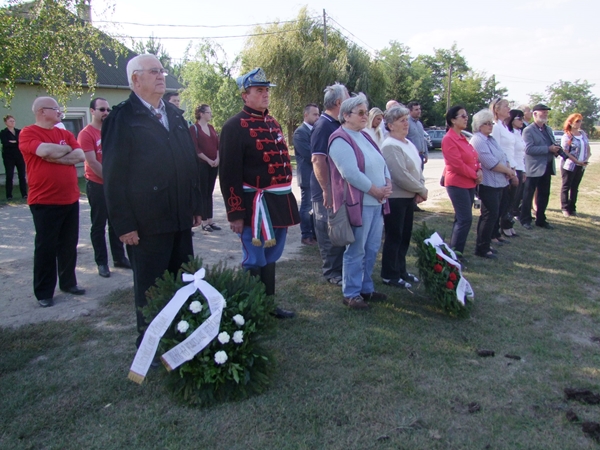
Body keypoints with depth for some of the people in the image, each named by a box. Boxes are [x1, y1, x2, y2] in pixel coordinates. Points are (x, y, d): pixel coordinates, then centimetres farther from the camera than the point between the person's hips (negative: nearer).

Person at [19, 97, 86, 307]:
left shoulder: (65, 133, 11)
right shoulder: (28, 133, -6)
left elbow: (80, 156, -2)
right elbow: (45, 151, -23)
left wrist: (55, 157, -13)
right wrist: (66, 149, -5)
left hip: (71, 199, 6)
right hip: (44, 202, -5)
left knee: (69, 245, 13)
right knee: (46, 248, 2)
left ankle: (69, 282, 27)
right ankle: (44, 292, 13)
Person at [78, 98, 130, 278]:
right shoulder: (86, 134, -9)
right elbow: (92, 163, -15)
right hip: (97, 186, -5)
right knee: (99, 225, 4)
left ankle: (119, 257, 22)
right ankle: (101, 262, 12)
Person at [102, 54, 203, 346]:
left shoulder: (175, 114, 14)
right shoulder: (122, 118, -7)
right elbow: (113, 175, -11)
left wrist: (195, 206, 12)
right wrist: (124, 224, -14)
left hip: (180, 220, 6)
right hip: (146, 223, -6)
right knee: (150, 289, 7)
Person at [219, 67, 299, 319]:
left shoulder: (273, 123, 14)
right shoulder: (235, 126, -11)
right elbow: (229, 174, -15)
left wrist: (287, 203, 19)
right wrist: (235, 213, -17)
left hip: (280, 203, 8)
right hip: (255, 205, -8)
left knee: (270, 257, 17)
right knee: (255, 261, 3)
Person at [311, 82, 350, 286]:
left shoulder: (337, 124, 12)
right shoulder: (323, 125, -16)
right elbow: (317, 159, -23)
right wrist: (326, 190, -24)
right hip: (327, 191, -9)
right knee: (329, 232, 3)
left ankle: (341, 267, 29)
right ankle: (331, 271, 15)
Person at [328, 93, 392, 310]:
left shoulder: (364, 136, 16)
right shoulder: (340, 139, -12)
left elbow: (382, 163, 17)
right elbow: (351, 173, -22)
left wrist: (388, 184, -2)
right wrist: (376, 190, -15)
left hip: (376, 201, 9)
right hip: (358, 203, -9)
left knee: (371, 249, 14)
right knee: (356, 251, 0)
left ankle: (366, 288, 27)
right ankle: (351, 294, 12)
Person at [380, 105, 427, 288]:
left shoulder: (408, 143, 11)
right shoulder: (390, 146, -17)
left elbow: (417, 169, 13)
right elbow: (401, 176, -23)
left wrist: (419, 190, -4)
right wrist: (422, 190, -12)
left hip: (409, 197, 9)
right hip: (395, 199, -9)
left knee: (405, 236, 16)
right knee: (394, 237, 1)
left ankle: (401, 271, 29)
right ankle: (389, 275, 14)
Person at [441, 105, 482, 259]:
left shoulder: (462, 138, 13)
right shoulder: (449, 139, -15)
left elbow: (474, 157, 15)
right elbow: (457, 164, -20)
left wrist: (479, 170, -4)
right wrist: (475, 175, -11)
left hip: (469, 184, 9)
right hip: (457, 184, -9)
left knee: (461, 219, 12)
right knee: (465, 219, -10)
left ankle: (455, 251, 21)